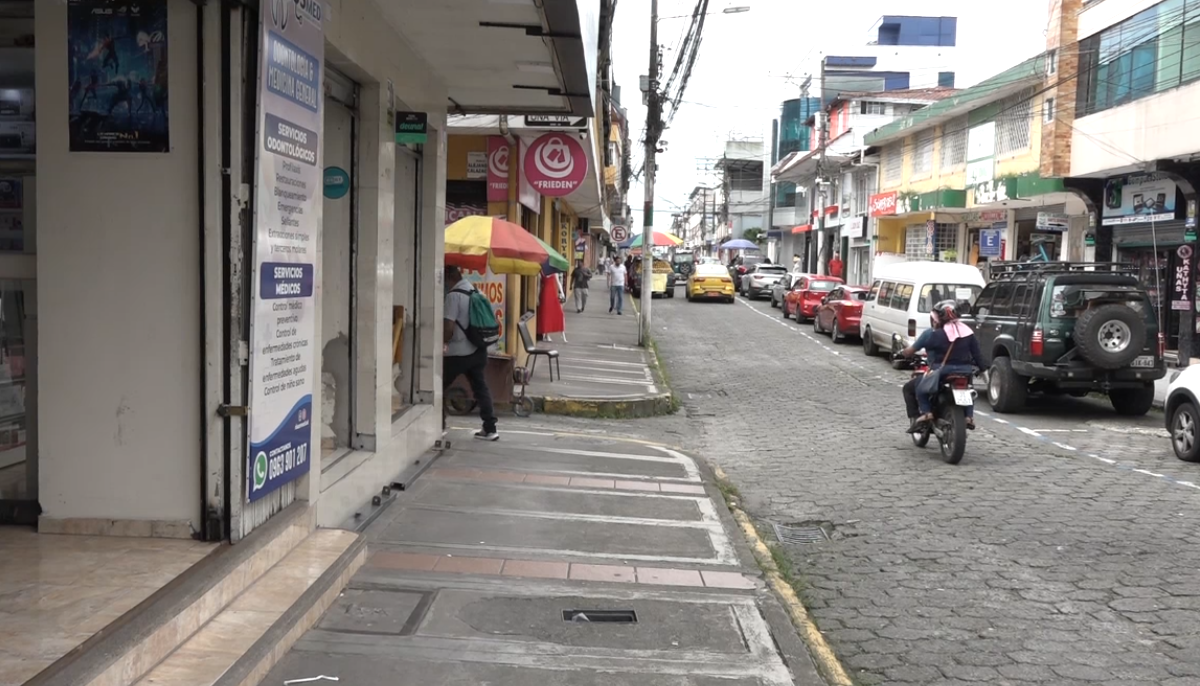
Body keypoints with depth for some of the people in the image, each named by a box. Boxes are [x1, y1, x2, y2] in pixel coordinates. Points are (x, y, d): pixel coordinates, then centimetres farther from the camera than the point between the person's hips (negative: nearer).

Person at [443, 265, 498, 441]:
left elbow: (448, 327, -22)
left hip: (458, 352, -8)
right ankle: (490, 429, 11)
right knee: (481, 388, 12)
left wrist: (443, 342, -3)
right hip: (477, 349, 8)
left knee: (439, 387, 7)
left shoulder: (453, 295, -18)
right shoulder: (473, 289, 8)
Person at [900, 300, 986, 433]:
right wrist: (982, 368, 24)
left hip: (941, 374, -5)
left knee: (909, 388, 13)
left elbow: (911, 351, -2)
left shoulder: (932, 334, -7)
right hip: (964, 373, 5)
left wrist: (902, 352, 19)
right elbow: (977, 354, 9)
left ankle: (925, 412, -5)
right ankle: (969, 416, 19)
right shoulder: (967, 332, 6)